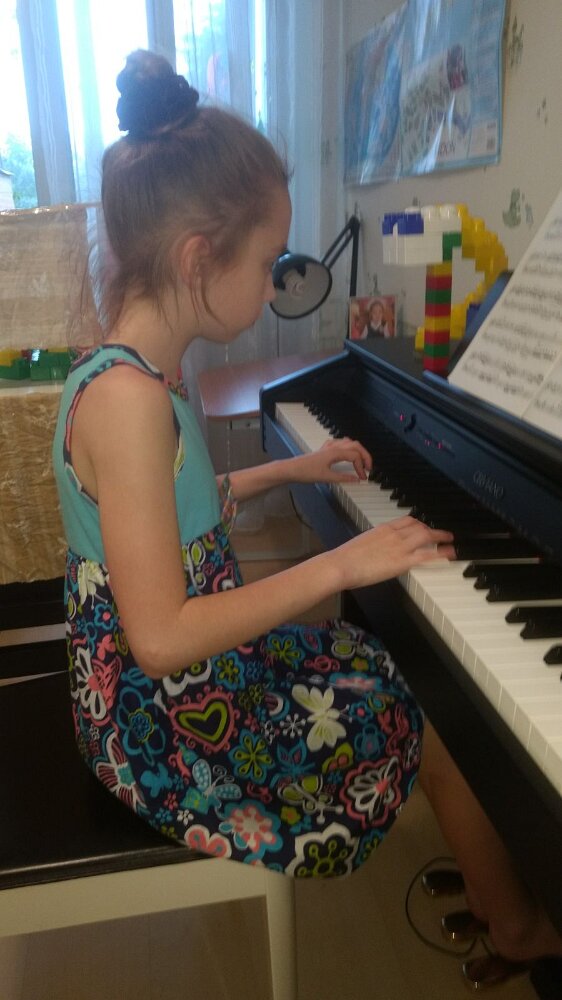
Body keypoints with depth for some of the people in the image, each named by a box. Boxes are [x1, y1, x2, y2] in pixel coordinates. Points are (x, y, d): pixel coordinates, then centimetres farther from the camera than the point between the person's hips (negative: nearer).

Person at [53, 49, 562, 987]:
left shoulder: (131, 370, 2)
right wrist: (338, 566, -26)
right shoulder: (128, 394, -29)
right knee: (437, 715, 1)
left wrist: (291, 469, 16)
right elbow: (161, 639, -31)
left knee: (401, 664, 14)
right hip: (170, 723, -9)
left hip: (182, 681, 9)